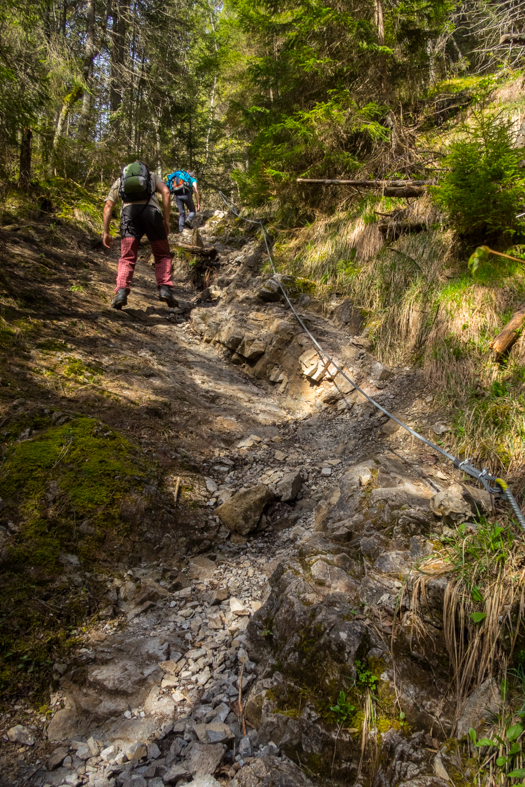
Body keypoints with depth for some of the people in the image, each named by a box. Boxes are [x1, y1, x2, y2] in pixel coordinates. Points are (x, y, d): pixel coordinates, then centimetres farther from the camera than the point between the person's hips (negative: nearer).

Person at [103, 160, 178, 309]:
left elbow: (108, 206, 20)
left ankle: (121, 292, -17)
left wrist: (106, 232, 19)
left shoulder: (120, 180, 32)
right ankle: (165, 289, -9)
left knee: (127, 258, 2)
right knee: (162, 256, 11)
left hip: (128, 213, 1)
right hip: (151, 211, -1)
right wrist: (166, 220, 7)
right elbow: (165, 192, 8)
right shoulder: (152, 176, 29)